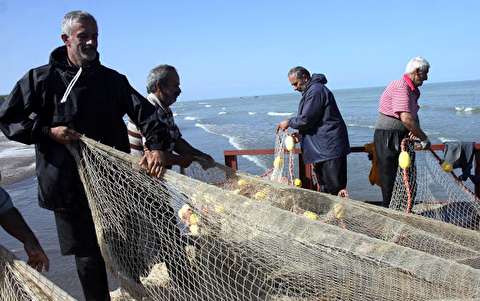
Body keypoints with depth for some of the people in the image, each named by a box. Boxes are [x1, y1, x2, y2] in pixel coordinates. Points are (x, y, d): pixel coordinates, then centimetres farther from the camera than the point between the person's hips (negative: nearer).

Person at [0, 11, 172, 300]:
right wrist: (47, 131, -12)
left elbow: (144, 111, -6)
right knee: (88, 256, 7)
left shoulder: (112, 79, 6)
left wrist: (156, 145, -25)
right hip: (69, 187, -2)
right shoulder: (42, 78, 0)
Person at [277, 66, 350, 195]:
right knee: (323, 186, 15)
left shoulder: (315, 91, -15)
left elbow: (306, 119, -20)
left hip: (330, 147, -11)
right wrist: (300, 134, 12)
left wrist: (289, 123, -3)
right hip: (322, 147, 11)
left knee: (336, 187, -7)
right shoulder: (311, 90, 18)